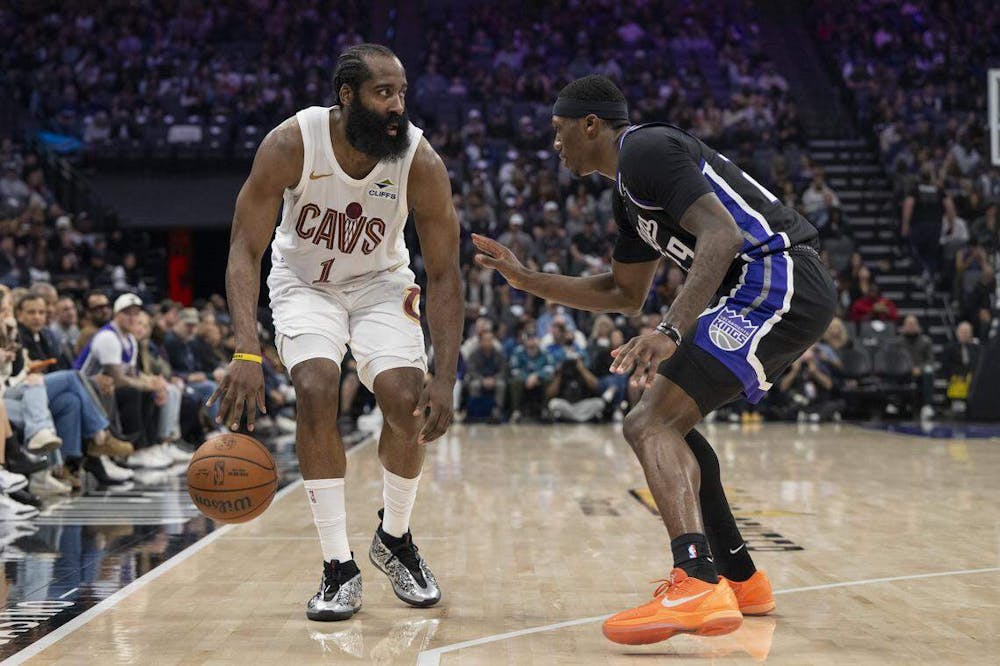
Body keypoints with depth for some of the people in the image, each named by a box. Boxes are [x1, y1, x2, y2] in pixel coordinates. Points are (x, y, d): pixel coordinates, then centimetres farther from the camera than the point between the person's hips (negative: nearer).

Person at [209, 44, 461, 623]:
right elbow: (245, 250, -26)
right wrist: (247, 354, -40)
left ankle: (396, 540, 12)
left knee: (407, 402, -17)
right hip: (305, 280, -1)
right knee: (316, 391, -24)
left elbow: (445, 275, -18)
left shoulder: (422, 163, -25)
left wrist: (445, 379, -28)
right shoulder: (291, 144, -27)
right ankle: (339, 567, -13)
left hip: (380, 282, 1)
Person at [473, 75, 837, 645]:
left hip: (777, 282, -11)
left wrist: (671, 332, -30)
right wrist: (527, 280, 27)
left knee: (651, 424, -17)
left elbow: (722, 234, -21)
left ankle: (698, 588, -33)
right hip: (794, 296, 11)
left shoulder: (645, 148, -8)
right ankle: (741, 579, 26)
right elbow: (626, 294, 32)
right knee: (670, 418, 22)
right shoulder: (631, 191, 24)